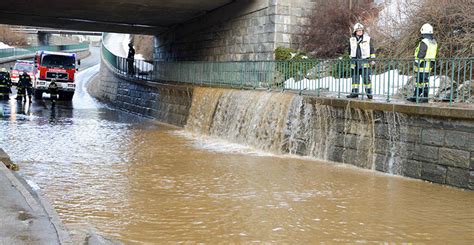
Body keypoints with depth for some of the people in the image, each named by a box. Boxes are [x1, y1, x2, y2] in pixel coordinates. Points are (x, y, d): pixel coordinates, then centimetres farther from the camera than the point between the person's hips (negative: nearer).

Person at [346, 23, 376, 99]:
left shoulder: (368, 39, 4)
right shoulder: (351, 40, 12)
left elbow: (372, 50, 7)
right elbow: (350, 51, 23)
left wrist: (372, 59, 2)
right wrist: (351, 59, 24)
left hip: (365, 61, -3)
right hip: (355, 62, 3)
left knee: (366, 78, -5)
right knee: (355, 77, 4)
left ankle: (369, 92, 1)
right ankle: (355, 92, 9)